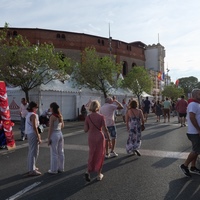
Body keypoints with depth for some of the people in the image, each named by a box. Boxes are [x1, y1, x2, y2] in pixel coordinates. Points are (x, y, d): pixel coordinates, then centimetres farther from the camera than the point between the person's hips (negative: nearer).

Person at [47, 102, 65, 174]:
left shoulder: (52, 116, -16)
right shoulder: (60, 116, 5)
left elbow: (50, 129, -16)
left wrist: (48, 138, -12)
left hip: (54, 135, -7)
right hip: (60, 134, 7)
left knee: (54, 153, 3)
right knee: (61, 152, 14)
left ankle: (54, 170, 12)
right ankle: (61, 168, 24)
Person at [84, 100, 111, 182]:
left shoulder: (88, 117, -6)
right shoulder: (101, 117, -11)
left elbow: (85, 130, -4)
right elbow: (105, 129, -12)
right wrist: (108, 138, 0)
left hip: (91, 137, 2)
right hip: (100, 137, -2)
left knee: (92, 154, 17)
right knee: (100, 155, 13)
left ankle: (88, 171, 1)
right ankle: (99, 174, 20)